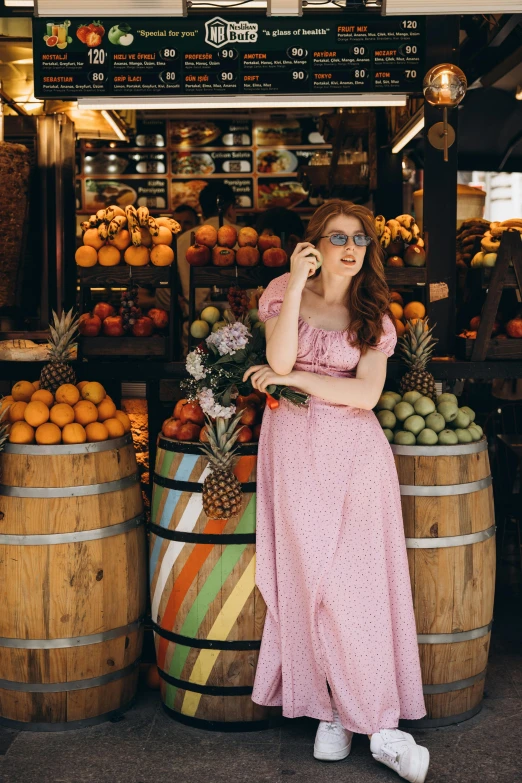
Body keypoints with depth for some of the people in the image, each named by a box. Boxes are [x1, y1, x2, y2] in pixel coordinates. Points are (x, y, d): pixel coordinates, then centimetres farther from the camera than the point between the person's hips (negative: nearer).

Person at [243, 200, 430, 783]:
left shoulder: (372, 314, 8)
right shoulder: (285, 291, 6)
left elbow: (366, 393, -7)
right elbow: (279, 360, -12)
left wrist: (292, 379, -10)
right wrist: (297, 283, -14)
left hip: (355, 448, 1)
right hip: (295, 446, 0)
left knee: (361, 579, -2)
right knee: (310, 577, 0)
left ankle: (381, 723, 5)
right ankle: (331, 712, 12)